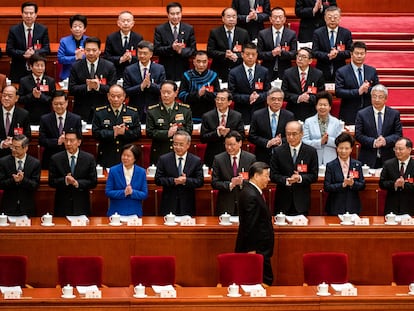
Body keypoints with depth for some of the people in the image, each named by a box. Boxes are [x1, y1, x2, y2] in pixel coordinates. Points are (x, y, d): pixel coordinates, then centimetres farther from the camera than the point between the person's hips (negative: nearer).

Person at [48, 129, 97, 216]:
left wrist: (78, 183, -17)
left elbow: (93, 182, 0)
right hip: (62, 206, 0)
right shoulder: (55, 159, 1)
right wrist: (65, 180, -19)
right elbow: (51, 182, -1)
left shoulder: (89, 158, 1)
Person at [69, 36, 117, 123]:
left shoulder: (109, 66, 2)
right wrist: (87, 87, -19)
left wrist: (99, 87, -21)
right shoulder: (76, 67, 3)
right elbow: (71, 90, -3)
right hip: (82, 112, 0)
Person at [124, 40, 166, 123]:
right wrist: (141, 86, -18)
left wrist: (150, 85, -19)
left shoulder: (160, 69, 3)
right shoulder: (129, 70, 1)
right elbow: (126, 92, -4)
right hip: (135, 111, 0)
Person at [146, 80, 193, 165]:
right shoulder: (152, 111, 5)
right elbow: (149, 132, -3)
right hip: (159, 154, -1)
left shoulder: (185, 110, 8)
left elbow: (189, 131, 3)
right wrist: (167, 133, -15)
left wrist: (176, 130, -14)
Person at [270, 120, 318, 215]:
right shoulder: (278, 152, 1)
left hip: (302, 201, 0)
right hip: (283, 201, 0)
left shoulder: (311, 152, 0)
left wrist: (300, 178, -18)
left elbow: (314, 176, 1)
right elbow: (273, 175, 0)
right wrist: (286, 180, -19)